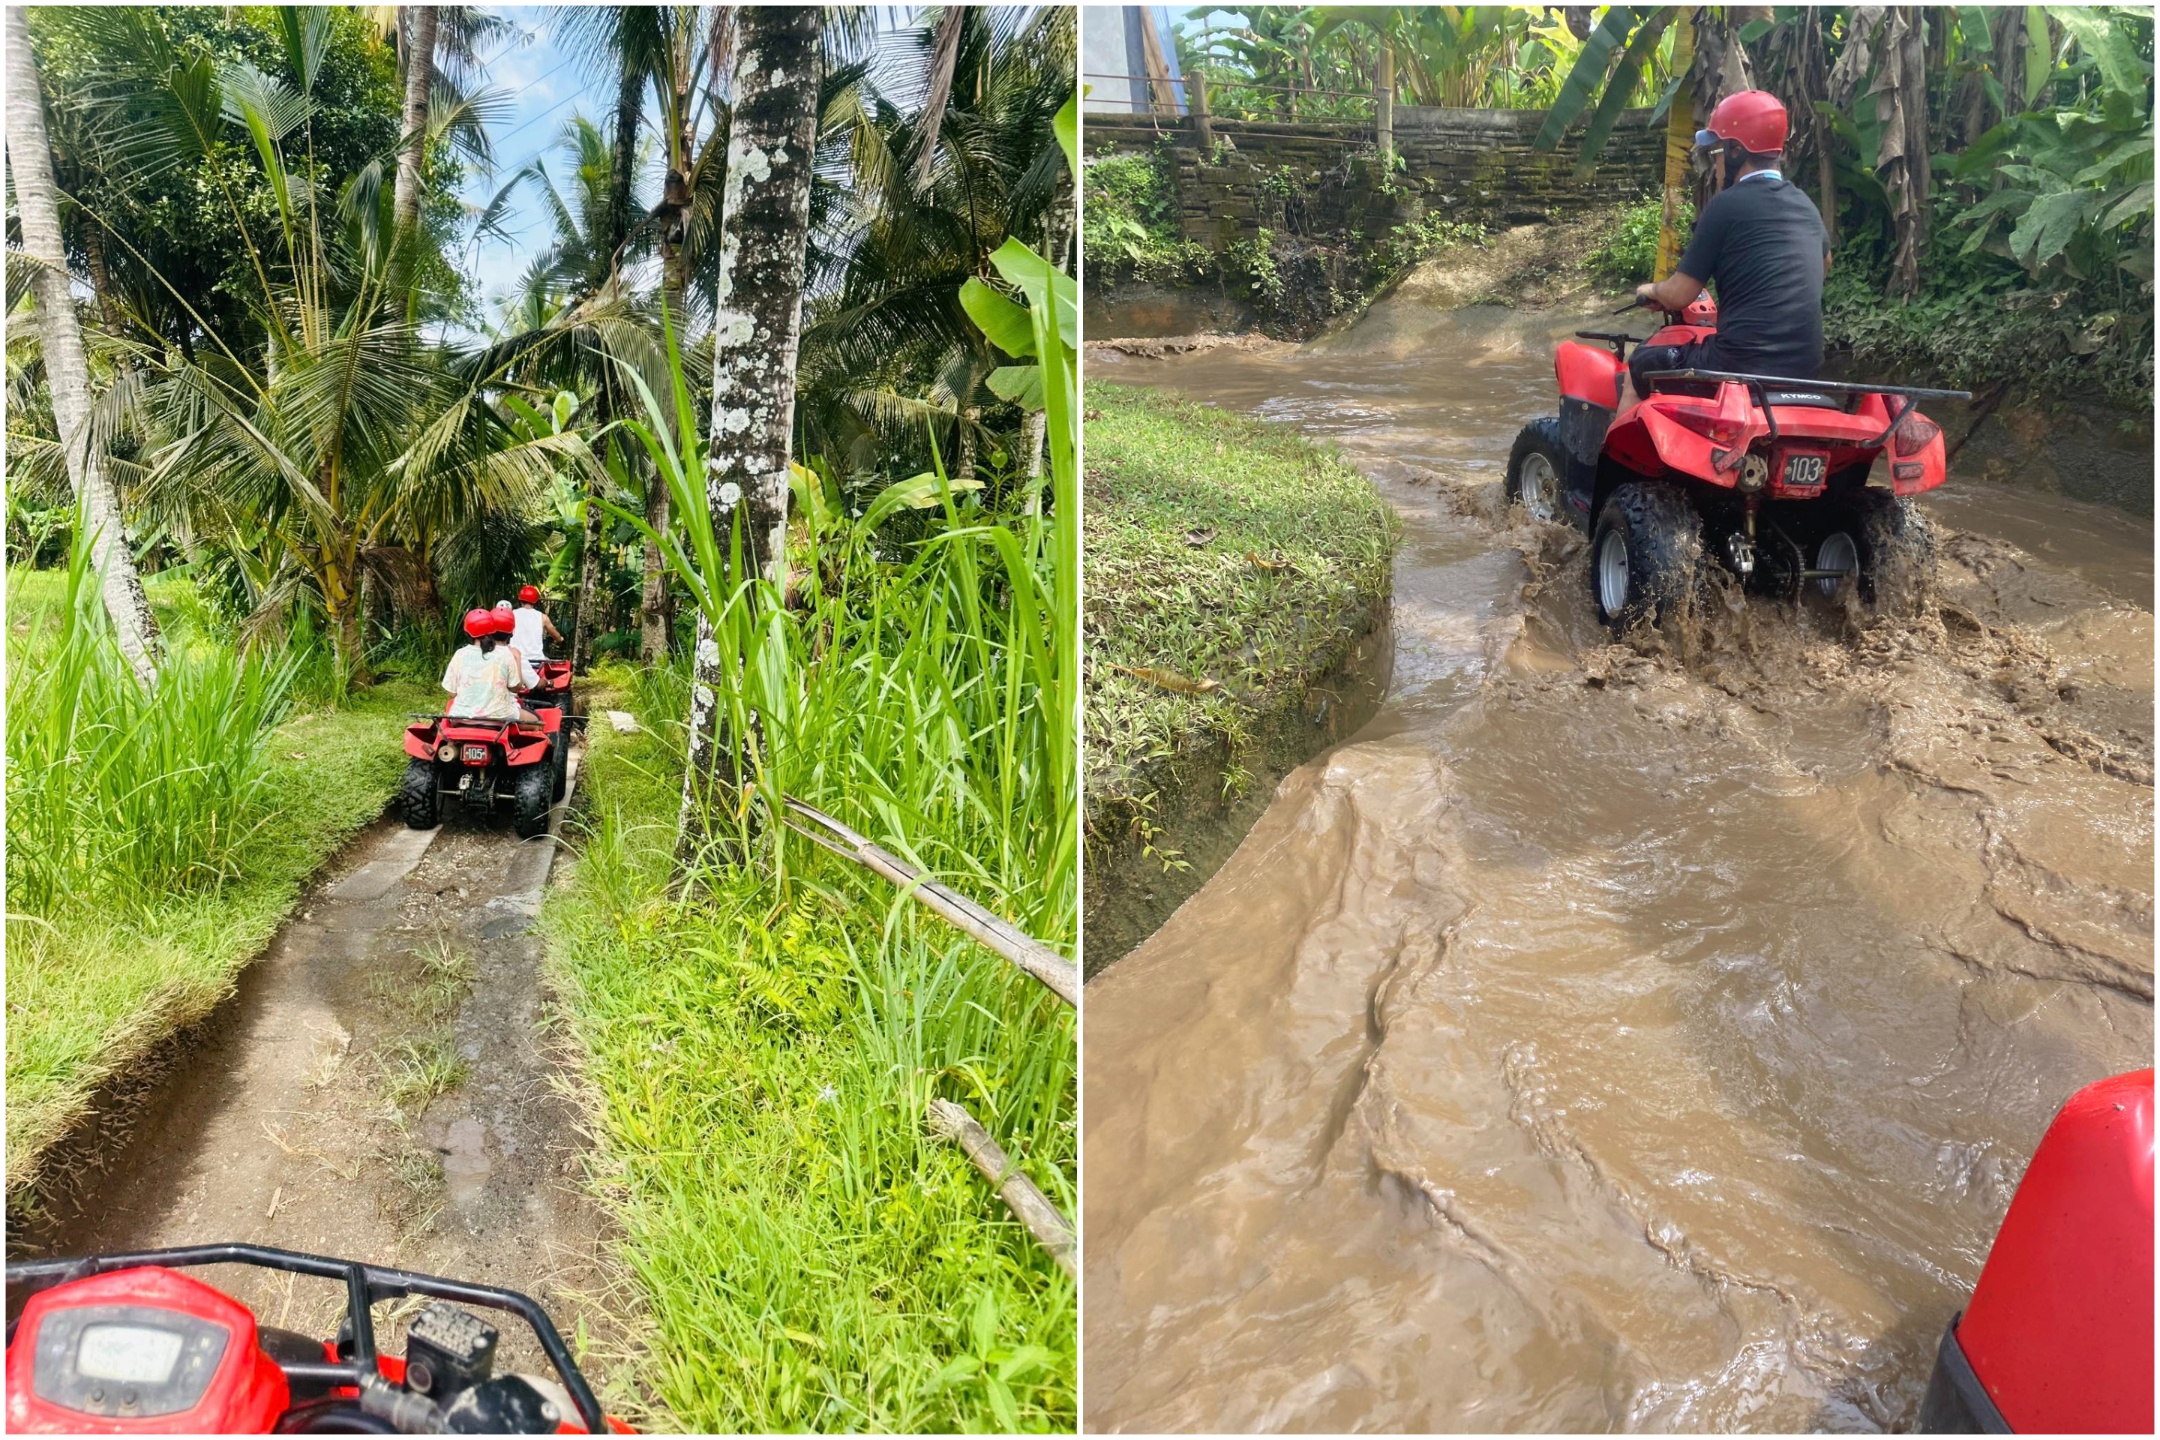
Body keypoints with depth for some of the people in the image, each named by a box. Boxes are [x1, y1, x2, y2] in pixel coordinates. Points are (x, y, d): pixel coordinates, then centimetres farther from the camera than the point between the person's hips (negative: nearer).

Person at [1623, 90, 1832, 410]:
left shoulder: (1727, 205, -10)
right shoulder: (1804, 204, 12)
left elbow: (1677, 296, -9)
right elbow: (1823, 263, 34)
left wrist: (1651, 290, 14)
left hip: (1741, 364, -8)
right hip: (1803, 371, 8)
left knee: (1638, 368, 17)